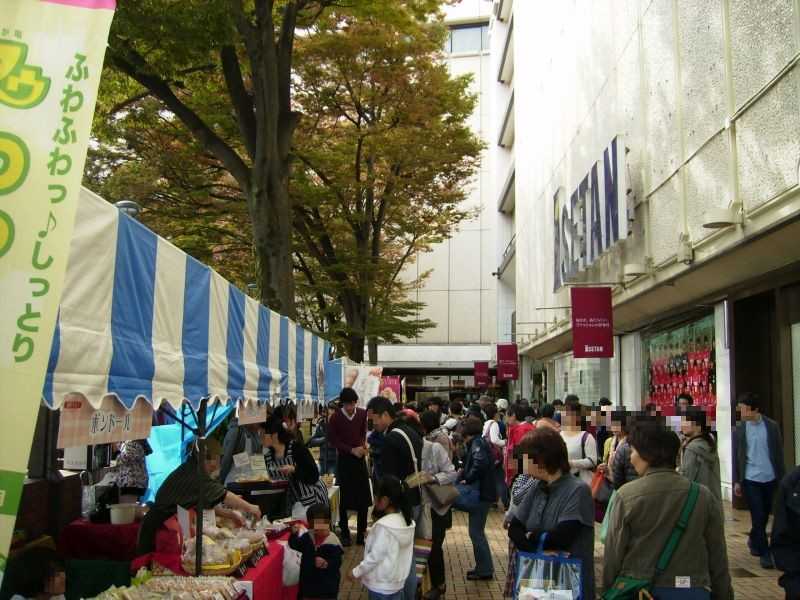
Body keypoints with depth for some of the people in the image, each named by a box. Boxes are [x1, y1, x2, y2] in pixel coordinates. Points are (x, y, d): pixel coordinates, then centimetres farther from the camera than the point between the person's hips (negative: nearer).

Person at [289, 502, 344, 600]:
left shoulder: (333, 542, -18)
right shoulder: (307, 536, -3)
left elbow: (337, 563, -17)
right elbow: (294, 545, 1)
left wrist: (327, 564, -36)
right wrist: (294, 534, -17)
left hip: (327, 584, -5)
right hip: (308, 581, 5)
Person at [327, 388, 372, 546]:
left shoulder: (362, 414, -1)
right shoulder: (336, 418, -9)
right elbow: (332, 440, -6)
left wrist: (363, 445, -7)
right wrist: (351, 450, -15)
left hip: (360, 458, 3)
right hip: (344, 459, -2)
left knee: (364, 497, 3)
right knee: (344, 498, 4)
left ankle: (361, 533, 14)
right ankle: (345, 533, 14)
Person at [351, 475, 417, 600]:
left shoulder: (384, 526, -24)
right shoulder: (406, 520, -1)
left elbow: (374, 556, -19)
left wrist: (356, 572, -8)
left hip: (382, 585, -7)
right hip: (398, 581, 7)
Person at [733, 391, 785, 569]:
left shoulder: (772, 426, 0)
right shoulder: (739, 429, -1)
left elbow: (779, 453, 4)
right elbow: (736, 457, 2)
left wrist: (782, 477, 2)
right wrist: (736, 481, -1)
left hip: (770, 479, 2)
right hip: (750, 479, -1)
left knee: (764, 516, 14)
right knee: (758, 517, -4)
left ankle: (754, 541, 37)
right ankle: (764, 553, 5)